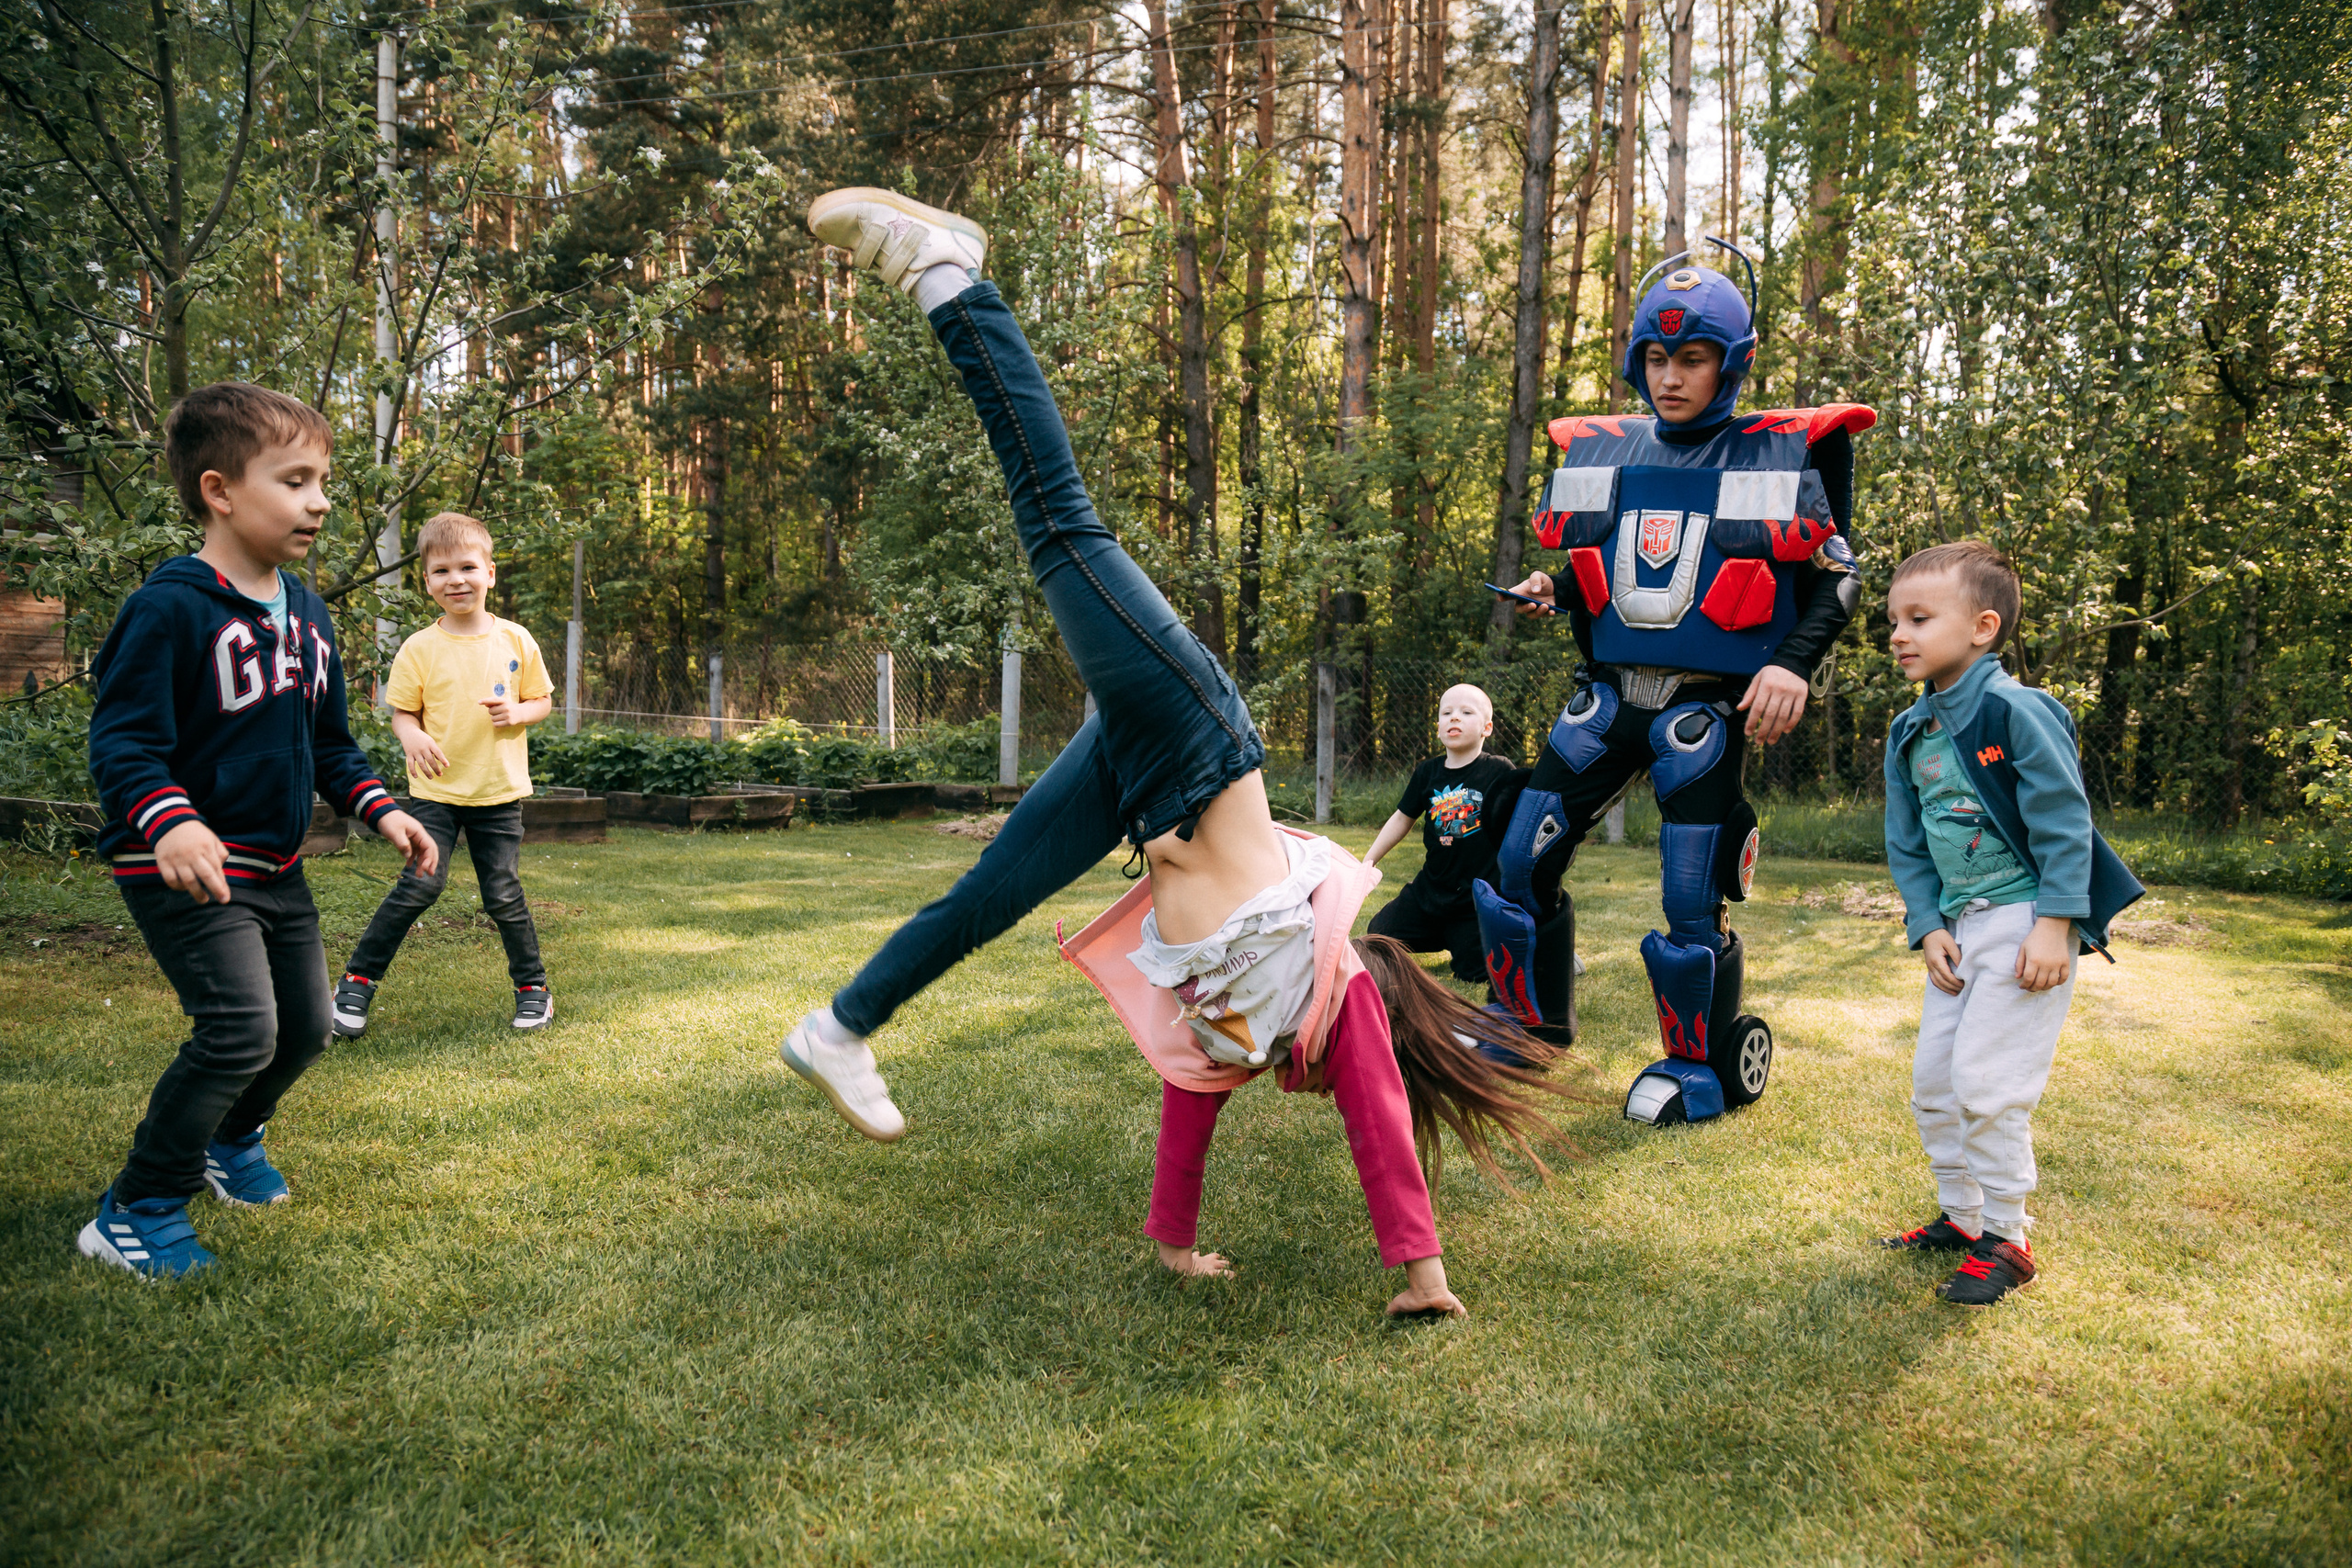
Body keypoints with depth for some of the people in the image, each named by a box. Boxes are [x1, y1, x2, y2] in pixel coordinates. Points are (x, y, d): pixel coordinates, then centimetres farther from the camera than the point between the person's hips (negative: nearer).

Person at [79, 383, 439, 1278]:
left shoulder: (307, 615, 8)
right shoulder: (171, 607, -18)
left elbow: (330, 742, 17)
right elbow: (121, 740, -22)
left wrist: (380, 810, 5)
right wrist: (170, 821, -39)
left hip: (276, 867, 8)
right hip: (185, 868, -8)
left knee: (305, 1027, 14)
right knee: (241, 1029, -17)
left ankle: (231, 1139, 43)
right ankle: (136, 1214, 1)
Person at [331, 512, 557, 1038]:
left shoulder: (516, 641, 1)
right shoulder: (420, 649, -3)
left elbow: (542, 700, 11)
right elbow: (402, 710, 5)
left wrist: (519, 712, -11)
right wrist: (412, 736, -17)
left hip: (500, 793, 1)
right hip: (437, 790, -1)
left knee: (504, 896, 4)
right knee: (421, 884, -13)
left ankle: (533, 986, 22)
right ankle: (358, 980, 4)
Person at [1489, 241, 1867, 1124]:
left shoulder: (1781, 458, -1)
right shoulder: (1598, 453, 10)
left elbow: (1836, 577, 2)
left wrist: (1793, 664, -14)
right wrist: (1551, 595, -3)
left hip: (1707, 706, -4)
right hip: (1609, 691, 4)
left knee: (1691, 905, -4)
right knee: (1519, 861, 3)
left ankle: (1704, 1067, 18)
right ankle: (1525, 1025, 23)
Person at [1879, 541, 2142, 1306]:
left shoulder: (2016, 711, -15)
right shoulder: (1909, 734, 7)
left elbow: (2064, 822, -15)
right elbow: (1907, 845, 12)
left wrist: (2055, 925, -18)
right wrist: (1929, 927, 1)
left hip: (2026, 922, -8)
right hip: (1961, 926, 8)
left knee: (1985, 1080, -9)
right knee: (1932, 1079, 12)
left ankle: (2006, 1240, 8)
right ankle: (1961, 1215, 30)